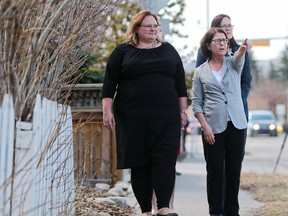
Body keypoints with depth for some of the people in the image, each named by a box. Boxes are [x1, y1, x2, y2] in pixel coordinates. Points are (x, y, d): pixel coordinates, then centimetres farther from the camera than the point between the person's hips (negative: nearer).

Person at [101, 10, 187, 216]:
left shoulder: (169, 50, 12)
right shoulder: (123, 51, 6)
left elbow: (180, 83, 12)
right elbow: (110, 83, 3)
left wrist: (183, 110, 5)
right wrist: (107, 110, -6)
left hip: (166, 116, 1)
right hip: (134, 117, -1)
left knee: (165, 160, -9)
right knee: (139, 162, 2)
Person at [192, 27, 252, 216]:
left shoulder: (233, 63, 10)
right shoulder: (200, 72, 7)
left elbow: (239, 58, -16)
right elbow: (196, 103, 3)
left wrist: (243, 48, -40)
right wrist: (205, 126, -9)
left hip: (236, 125, 2)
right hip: (213, 128, -1)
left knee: (234, 170, 5)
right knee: (215, 171, 1)